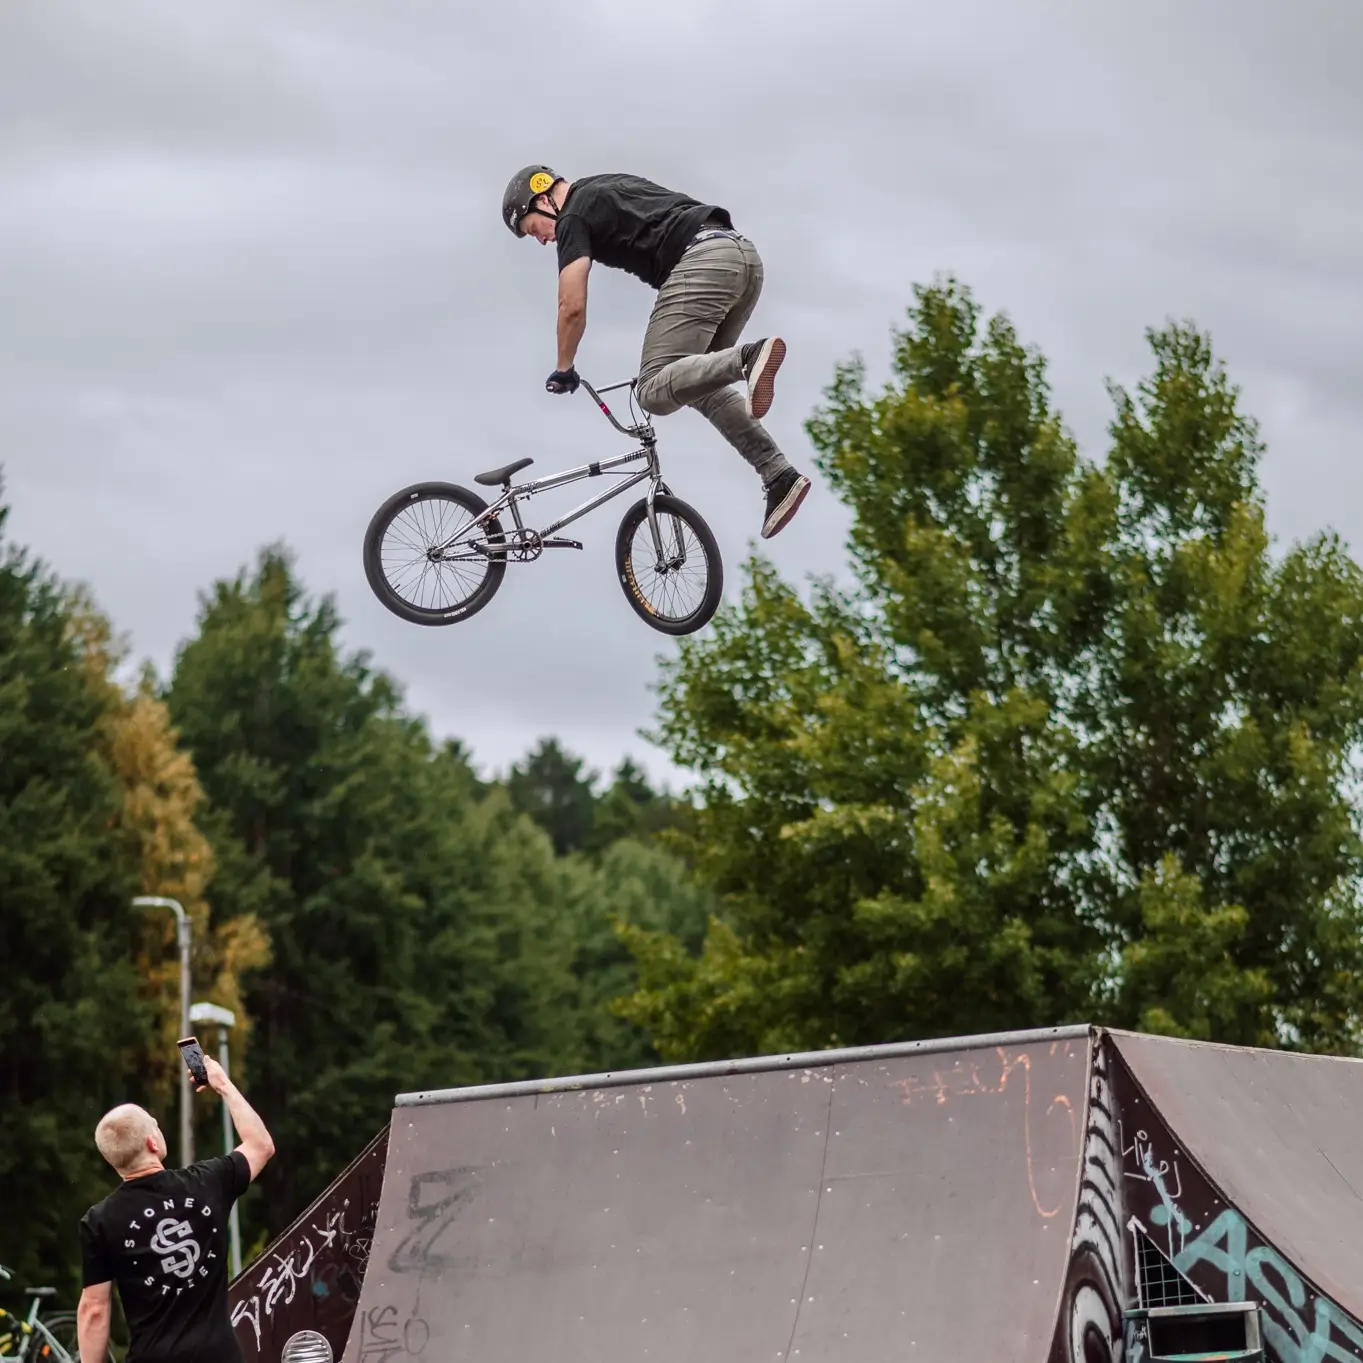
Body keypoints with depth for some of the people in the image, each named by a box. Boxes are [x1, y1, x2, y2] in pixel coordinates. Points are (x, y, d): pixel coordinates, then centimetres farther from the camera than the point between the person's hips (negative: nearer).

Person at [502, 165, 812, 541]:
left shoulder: (574, 218, 6)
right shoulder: (607, 191, 33)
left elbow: (573, 307, -1)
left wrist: (563, 371, 15)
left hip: (702, 261, -9)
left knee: (656, 393, -10)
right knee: (698, 382, 19)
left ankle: (748, 359, -36)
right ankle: (779, 475, 6)